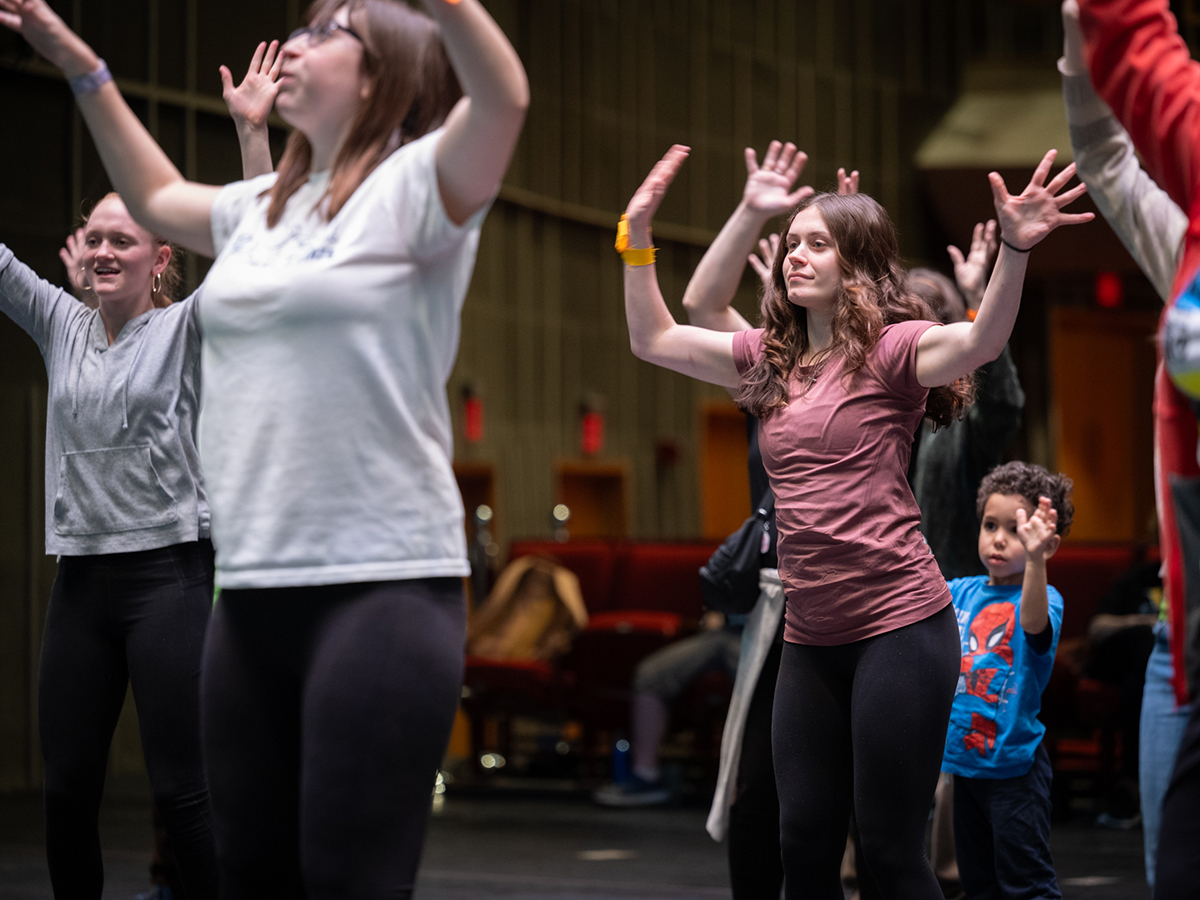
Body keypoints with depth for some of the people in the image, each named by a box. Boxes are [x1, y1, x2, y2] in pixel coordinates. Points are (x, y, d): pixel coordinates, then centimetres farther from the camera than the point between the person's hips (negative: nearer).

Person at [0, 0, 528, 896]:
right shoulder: (260, 208, 18)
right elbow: (158, 196, 38)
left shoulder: (412, 188, -4)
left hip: (382, 582, -8)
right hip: (252, 588, 8)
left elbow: (504, 96, -23)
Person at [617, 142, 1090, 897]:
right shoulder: (769, 359, 12)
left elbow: (982, 342, -25)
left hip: (899, 625, -6)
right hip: (811, 637, 6)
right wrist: (638, 236, 11)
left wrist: (1014, 249, -41)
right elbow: (654, 339, 19)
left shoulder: (890, 350, -7)